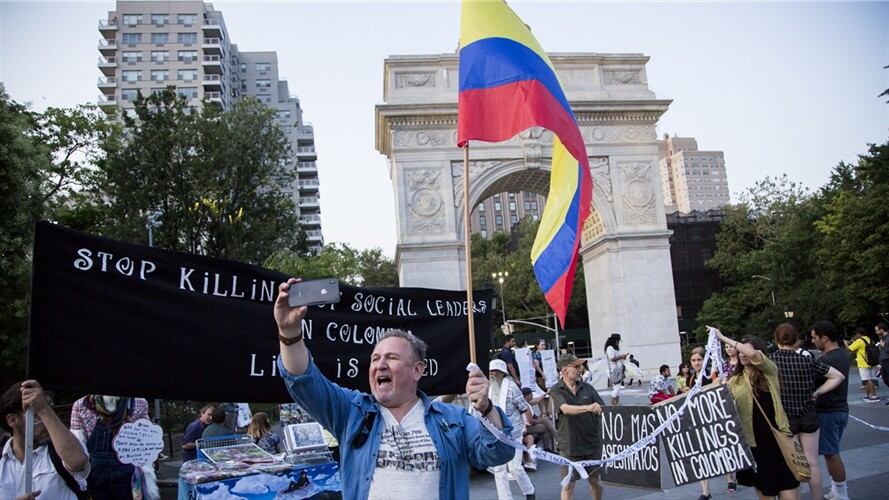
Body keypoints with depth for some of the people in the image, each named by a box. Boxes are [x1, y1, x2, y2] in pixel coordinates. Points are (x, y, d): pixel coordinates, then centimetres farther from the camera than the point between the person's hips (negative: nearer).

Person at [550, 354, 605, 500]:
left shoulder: (587, 388, 3)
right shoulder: (556, 391, -7)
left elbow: (603, 409, 3)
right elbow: (566, 409, -25)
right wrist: (588, 407, -40)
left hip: (592, 443, 3)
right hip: (570, 445, -3)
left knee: (595, 480, 15)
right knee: (568, 485, 3)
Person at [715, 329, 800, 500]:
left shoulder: (769, 370, -3)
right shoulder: (734, 380, 7)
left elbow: (752, 354, -22)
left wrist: (723, 338, -18)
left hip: (775, 434, -3)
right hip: (751, 437, 4)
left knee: (787, 485, -2)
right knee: (763, 486, 15)